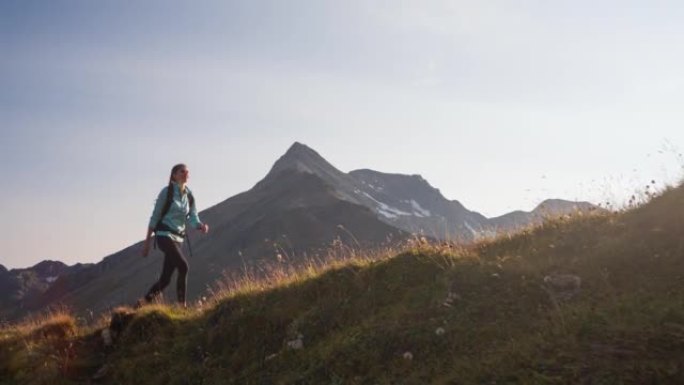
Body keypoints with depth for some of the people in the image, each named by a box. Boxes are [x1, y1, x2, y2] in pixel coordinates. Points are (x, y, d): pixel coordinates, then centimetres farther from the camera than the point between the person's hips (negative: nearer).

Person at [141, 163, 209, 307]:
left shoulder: (189, 196, 9)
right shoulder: (167, 192, -6)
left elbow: (193, 218, 3)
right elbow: (155, 216, -4)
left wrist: (201, 226, -21)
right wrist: (147, 241, -5)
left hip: (178, 238, 6)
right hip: (164, 235, -6)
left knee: (165, 279, 4)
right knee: (183, 266, -23)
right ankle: (182, 305, -17)